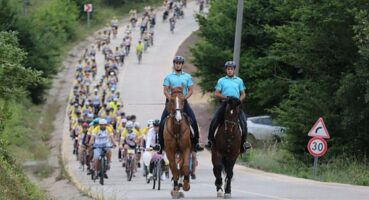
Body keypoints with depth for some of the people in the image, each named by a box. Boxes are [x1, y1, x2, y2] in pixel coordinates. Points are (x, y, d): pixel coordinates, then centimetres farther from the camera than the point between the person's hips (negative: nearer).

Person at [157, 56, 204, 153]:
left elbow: (191, 90, 5)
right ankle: (161, 144, -2)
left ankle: (195, 143, -3)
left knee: (193, 121, -11)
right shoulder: (169, 77, 5)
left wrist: (184, 98, -12)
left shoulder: (187, 77, 8)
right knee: (163, 122, -11)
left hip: (183, 101, 1)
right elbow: (165, 91, 0)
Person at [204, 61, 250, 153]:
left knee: (243, 122, -18)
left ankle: (243, 142, -7)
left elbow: (243, 94, 13)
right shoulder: (221, 81, 10)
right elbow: (217, 94, 5)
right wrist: (225, 97, -13)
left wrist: (239, 100, -7)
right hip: (225, 104, 0)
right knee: (214, 122, -14)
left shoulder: (239, 81, 13)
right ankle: (210, 140, -3)